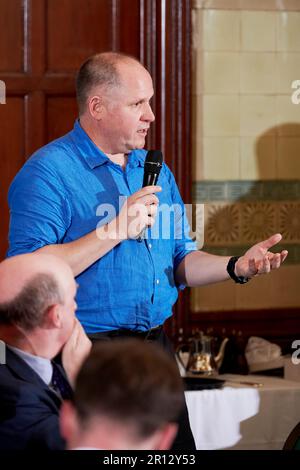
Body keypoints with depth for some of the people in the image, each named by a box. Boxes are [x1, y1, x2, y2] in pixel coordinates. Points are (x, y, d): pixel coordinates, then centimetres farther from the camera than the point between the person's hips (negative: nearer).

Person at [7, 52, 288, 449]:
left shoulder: (155, 171, 14)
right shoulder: (48, 172, -10)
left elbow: (180, 261, 18)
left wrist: (235, 267, -2)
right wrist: (115, 230, -21)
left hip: (155, 345, 7)